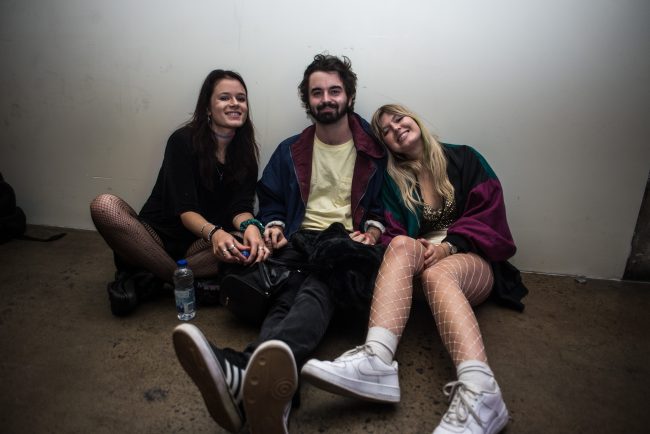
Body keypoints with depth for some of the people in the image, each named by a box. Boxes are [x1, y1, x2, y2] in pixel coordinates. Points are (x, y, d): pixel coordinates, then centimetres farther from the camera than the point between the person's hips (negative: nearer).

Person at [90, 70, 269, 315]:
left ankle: (147, 278, -22)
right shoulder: (183, 141, -9)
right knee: (104, 205, -28)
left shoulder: (246, 153, 2)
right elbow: (185, 210, -17)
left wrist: (249, 226, -33)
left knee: (252, 246, -27)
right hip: (157, 234, -2)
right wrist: (214, 232, -39)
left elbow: (240, 207, -8)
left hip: (198, 246, 3)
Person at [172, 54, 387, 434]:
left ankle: (244, 371, -68)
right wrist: (274, 226, 1)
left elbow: (386, 204, 13)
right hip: (301, 242, 3)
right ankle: (271, 393, -63)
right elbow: (270, 201, 21)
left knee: (318, 288, -39)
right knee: (288, 297, -34)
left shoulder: (374, 149, 13)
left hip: (349, 245, -2)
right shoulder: (291, 151, 19)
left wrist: (373, 231, -6)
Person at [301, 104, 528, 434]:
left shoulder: (463, 159, 11)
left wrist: (449, 245, -16)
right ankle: (376, 360, -53)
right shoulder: (392, 179, 14)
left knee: (436, 273, -36)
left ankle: (480, 392, -56)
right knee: (401, 245, -33)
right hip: (421, 257, 1)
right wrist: (413, 246, -19)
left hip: (472, 258, -1)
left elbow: (488, 212, 0)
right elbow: (392, 232, 4)